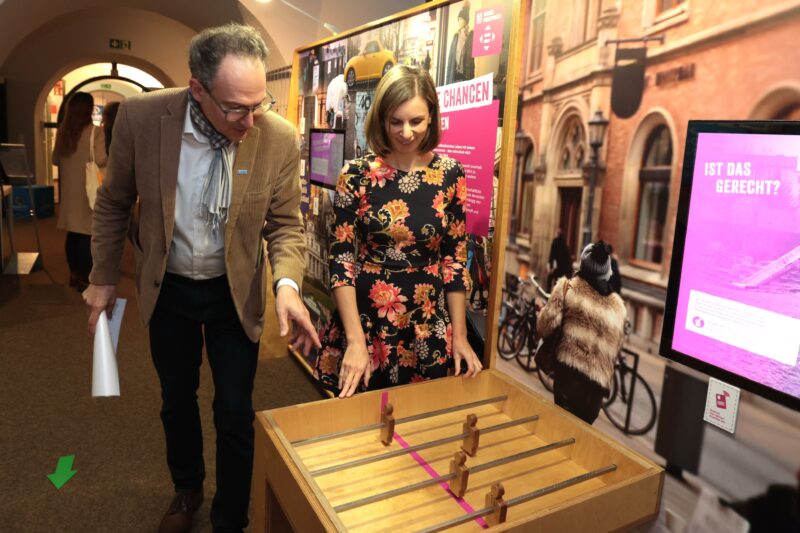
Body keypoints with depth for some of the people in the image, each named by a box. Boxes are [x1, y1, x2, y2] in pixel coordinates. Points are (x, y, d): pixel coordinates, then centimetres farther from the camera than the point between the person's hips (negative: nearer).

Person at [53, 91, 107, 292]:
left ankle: (74, 274, 25)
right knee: (88, 233, 0)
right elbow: (101, 161, -17)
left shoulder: (62, 131, 6)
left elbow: (56, 159, 13)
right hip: (88, 189, -6)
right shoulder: (95, 131, -12)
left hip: (69, 188, 6)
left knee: (73, 232, 15)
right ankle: (84, 279, 3)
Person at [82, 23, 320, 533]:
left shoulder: (280, 137, -20)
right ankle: (187, 490, 50)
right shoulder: (140, 116, -19)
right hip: (166, 288, 2)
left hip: (235, 292, -1)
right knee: (177, 399, 21)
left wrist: (288, 284, -26)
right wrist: (104, 278, 4)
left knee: (235, 413, 7)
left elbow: (285, 223, -9)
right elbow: (114, 203, -2)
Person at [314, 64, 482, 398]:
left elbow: (455, 259, 3)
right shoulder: (357, 174, -7)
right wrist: (356, 340, -15)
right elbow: (340, 260, -8)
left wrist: (459, 335, 3)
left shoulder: (450, 175, -2)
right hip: (363, 319, -1)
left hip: (427, 329, 2)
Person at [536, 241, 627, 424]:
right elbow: (617, 345, 18)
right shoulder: (618, 306, 15)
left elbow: (545, 327, -5)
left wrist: (543, 310, 15)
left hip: (569, 369, -4)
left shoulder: (568, 287, 1)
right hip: (599, 378, 4)